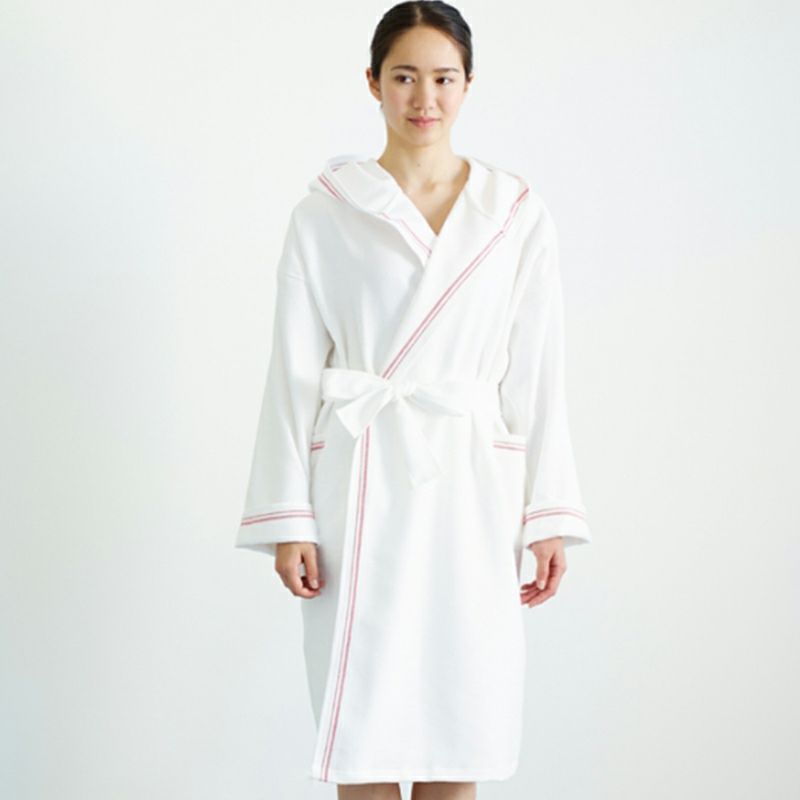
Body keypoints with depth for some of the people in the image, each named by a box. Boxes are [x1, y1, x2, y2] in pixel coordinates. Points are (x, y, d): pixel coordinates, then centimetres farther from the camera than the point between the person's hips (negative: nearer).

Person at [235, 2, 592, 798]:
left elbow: (537, 374, 5)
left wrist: (548, 519, 1)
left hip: (469, 488, 1)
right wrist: (288, 520, -4)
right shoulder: (325, 213, 2)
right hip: (360, 487, -1)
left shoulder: (517, 215, 5)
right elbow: (295, 372, 1)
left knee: (454, 728, 4)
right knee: (364, 726, 2)